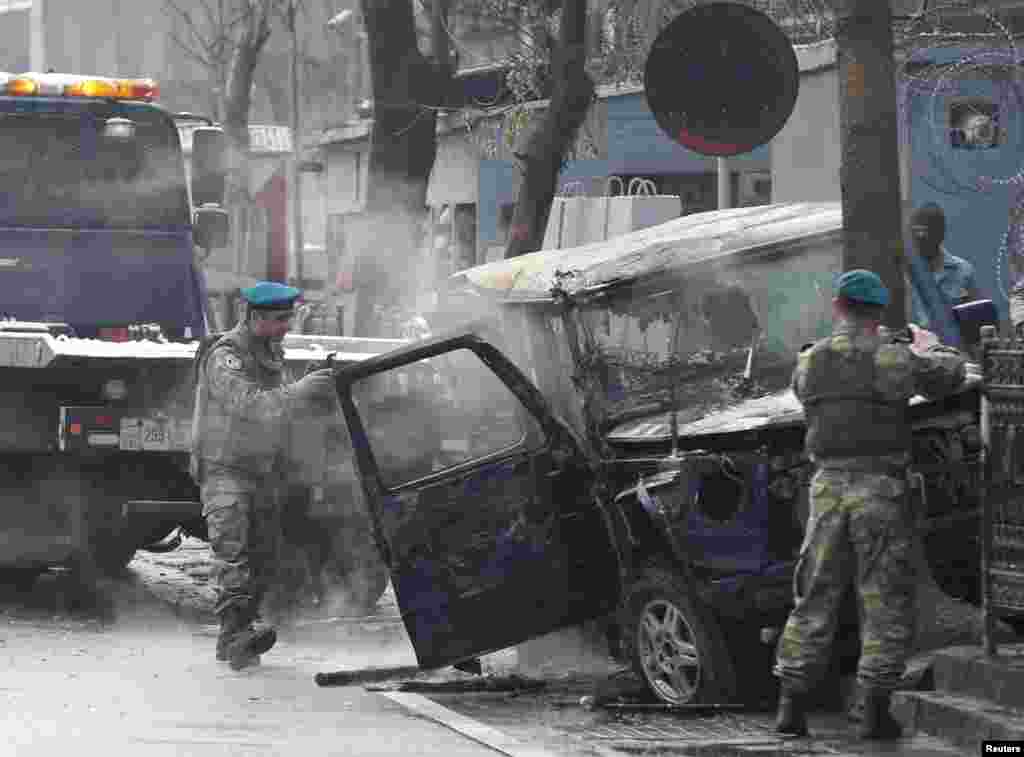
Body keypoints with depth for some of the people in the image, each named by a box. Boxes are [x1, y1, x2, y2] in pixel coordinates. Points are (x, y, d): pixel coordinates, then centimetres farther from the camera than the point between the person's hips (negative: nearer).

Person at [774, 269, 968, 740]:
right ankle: (875, 712, -1)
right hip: (880, 489, -3)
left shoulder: (809, 362, 4)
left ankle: (791, 707, 7)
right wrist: (930, 348, 32)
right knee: (886, 604, 4)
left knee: (814, 600, 11)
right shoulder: (893, 358, -6)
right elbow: (951, 375, 9)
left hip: (827, 488, 3)